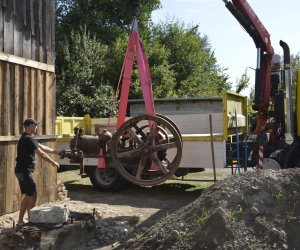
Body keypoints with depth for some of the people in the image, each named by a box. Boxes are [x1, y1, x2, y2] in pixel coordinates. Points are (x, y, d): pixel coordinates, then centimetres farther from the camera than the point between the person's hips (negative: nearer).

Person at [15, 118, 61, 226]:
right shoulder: (28, 139, -17)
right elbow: (41, 154, -16)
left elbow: (42, 147, 21)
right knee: (32, 195, -3)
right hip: (25, 171, -10)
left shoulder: (26, 138, 16)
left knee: (26, 195, 14)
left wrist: (56, 152, 22)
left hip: (21, 171, 10)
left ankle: (20, 220, 17)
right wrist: (53, 162, -7)